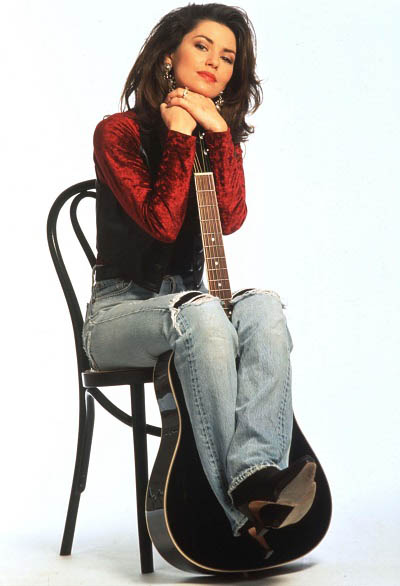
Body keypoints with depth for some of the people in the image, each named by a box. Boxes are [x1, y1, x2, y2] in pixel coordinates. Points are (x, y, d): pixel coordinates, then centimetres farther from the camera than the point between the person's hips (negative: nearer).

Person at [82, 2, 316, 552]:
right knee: (202, 313, -38)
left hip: (188, 307, 5)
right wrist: (179, 137, -16)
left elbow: (230, 218, -8)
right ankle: (242, 506, -41)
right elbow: (162, 223, -18)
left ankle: (258, 473, -47)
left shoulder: (219, 138, 13)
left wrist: (218, 132, -13)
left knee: (263, 308, -30)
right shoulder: (119, 132, -3)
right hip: (120, 310, -4)